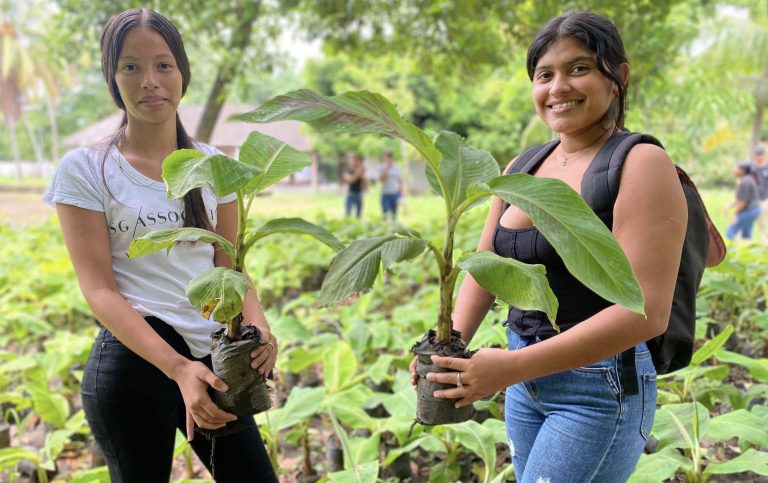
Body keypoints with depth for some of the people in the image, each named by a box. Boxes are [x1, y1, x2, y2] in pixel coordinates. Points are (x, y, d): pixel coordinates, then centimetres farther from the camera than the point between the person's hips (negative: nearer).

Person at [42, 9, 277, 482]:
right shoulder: (84, 170, -5)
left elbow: (230, 267, 7)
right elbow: (99, 289, -12)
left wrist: (259, 325, -15)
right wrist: (177, 367, -25)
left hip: (213, 356, 4)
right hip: (133, 361, -3)